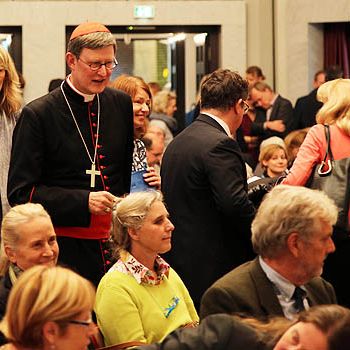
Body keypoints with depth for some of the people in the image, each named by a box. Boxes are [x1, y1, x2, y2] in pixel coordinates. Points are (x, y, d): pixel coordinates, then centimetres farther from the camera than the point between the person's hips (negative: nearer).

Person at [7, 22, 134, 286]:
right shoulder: (37, 114, -6)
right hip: (65, 247, -4)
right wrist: (83, 202, -19)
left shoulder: (122, 104, 8)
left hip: (117, 243, 4)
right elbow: (20, 192, -10)